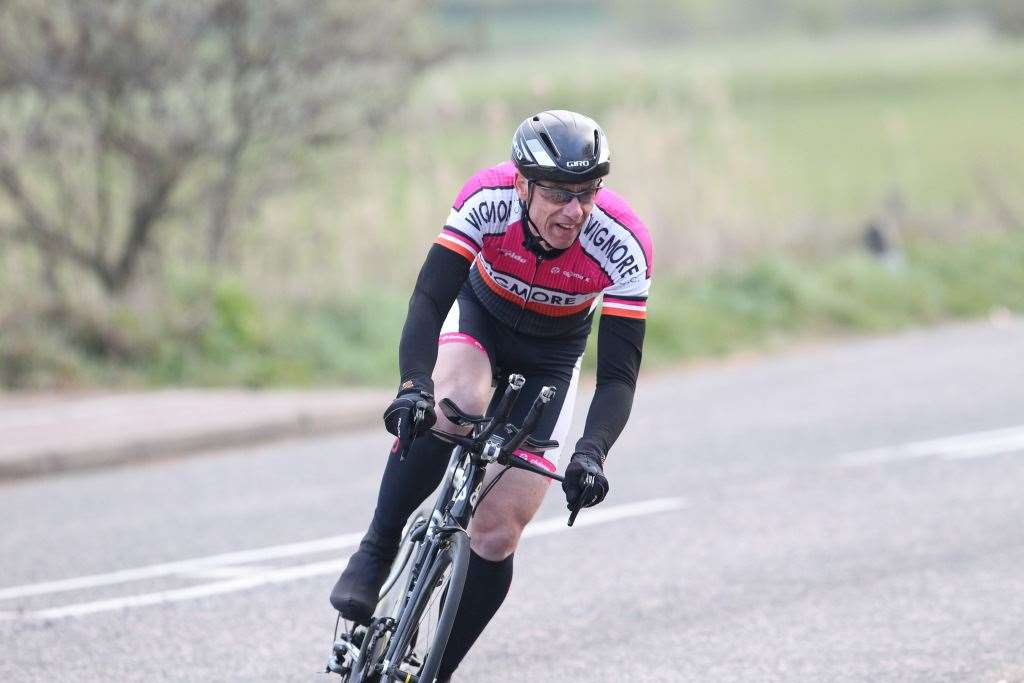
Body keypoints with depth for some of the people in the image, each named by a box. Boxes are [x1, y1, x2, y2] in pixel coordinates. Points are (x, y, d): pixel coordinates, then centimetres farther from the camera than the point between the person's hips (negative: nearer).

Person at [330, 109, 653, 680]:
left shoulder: (622, 245, -32)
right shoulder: (489, 200, -32)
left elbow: (619, 373, -31)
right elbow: (429, 300, -35)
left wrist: (591, 452, -48)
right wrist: (413, 386, -53)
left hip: (551, 355, 0)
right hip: (480, 316, 0)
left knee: (497, 536, -9)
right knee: (455, 404, -37)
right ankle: (376, 553, -22)